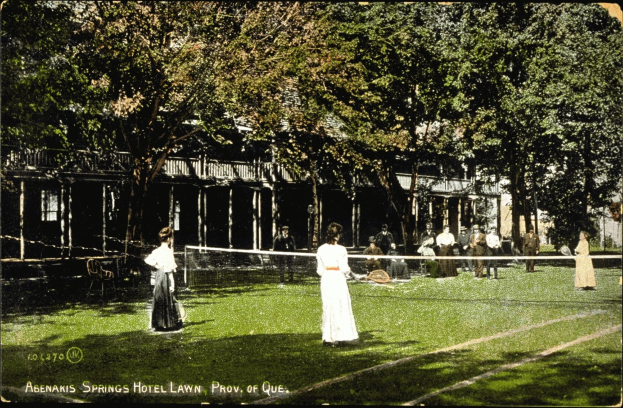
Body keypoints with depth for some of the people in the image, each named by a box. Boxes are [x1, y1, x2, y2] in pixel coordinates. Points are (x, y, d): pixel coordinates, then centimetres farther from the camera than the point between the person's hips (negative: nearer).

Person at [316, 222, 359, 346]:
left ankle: (328, 337, 12)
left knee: (327, 308, 11)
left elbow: (320, 270, 6)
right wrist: (348, 270, 10)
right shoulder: (340, 249, -11)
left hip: (325, 280, 5)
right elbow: (344, 269, -11)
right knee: (341, 308, 4)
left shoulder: (321, 249, 4)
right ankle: (340, 337, 5)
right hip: (338, 279, -5)